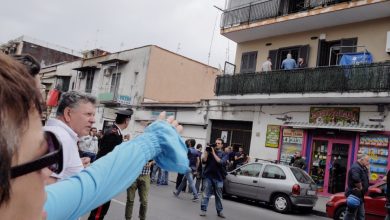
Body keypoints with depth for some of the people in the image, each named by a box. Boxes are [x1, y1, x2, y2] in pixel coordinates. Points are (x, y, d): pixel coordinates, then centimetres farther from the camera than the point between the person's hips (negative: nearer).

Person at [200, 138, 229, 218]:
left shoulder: (224, 154, 4)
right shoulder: (210, 151, 6)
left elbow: (221, 162, -14)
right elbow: (204, 160, -3)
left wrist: (214, 153, -14)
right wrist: (206, 151, -8)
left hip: (218, 178, 0)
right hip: (208, 176, 0)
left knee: (218, 196, 9)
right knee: (206, 194, -2)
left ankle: (219, 211, 19)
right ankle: (203, 210, 2)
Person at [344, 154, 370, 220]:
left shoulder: (361, 168, 14)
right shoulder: (355, 167, -19)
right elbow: (356, 179, -35)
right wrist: (360, 188, -22)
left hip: (359, 195, 11)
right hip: (354, 195, -11)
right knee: (351, 214, -4)